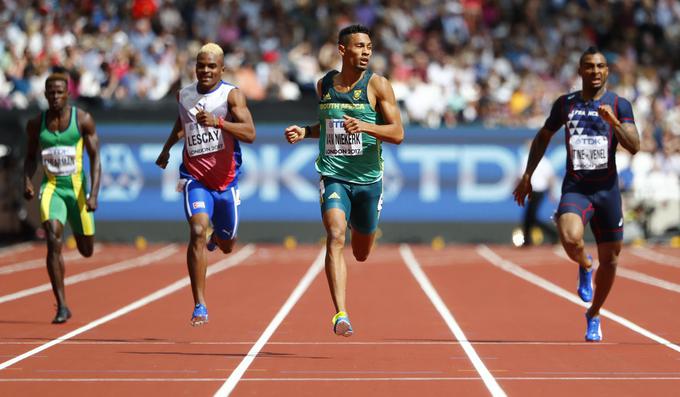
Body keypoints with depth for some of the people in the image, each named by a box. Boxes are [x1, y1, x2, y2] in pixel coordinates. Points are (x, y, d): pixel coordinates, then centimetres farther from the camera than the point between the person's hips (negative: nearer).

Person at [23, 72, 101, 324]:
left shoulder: (83, 120, -7)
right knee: (53, 241, -22)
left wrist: (94, 194, -15)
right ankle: (62, 306, -19)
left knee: (86, 251, 11)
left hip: (77, 186, 0)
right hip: (51, 187, 0)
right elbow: (31, 156, 12)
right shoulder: (36, 124, -1)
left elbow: (95, 157, -5)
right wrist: (27, 181, -7)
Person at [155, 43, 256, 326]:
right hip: (195, 177, 1)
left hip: (226, 178, -1)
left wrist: (218, 122, -35)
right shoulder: (184, 95, 5)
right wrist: (167, 148, 29)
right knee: (197, 231, -23)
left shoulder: (231, 95, -9)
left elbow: (250, 134, -23)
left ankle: (216, 237, 57)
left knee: (226, 245, 15)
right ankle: (200, 306, -21)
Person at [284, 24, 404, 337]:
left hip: (367, 179, 0)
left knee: (361, 254, 15)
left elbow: (397, 134, -10)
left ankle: (357, 225, 55)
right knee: (335, 238, -23)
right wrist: (304, 132, 3)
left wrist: (366, 126, -27)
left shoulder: (378, 85, -5)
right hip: (333, 175, 0)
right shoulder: (324, 85, 5)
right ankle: (340, 314, -27)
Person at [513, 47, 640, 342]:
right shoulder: (565, 104, 6)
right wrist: (527, 176, 16)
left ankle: (594, 315, 31)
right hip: (575, 188, -1)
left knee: (610, 259, 7)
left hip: (607, 189, 1)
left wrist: (614, 122, -24)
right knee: (570, 240, -30)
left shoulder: (619, 105, 1)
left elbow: (634, 147, -9)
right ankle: (585, 266, 6)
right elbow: (543, 137, 20)